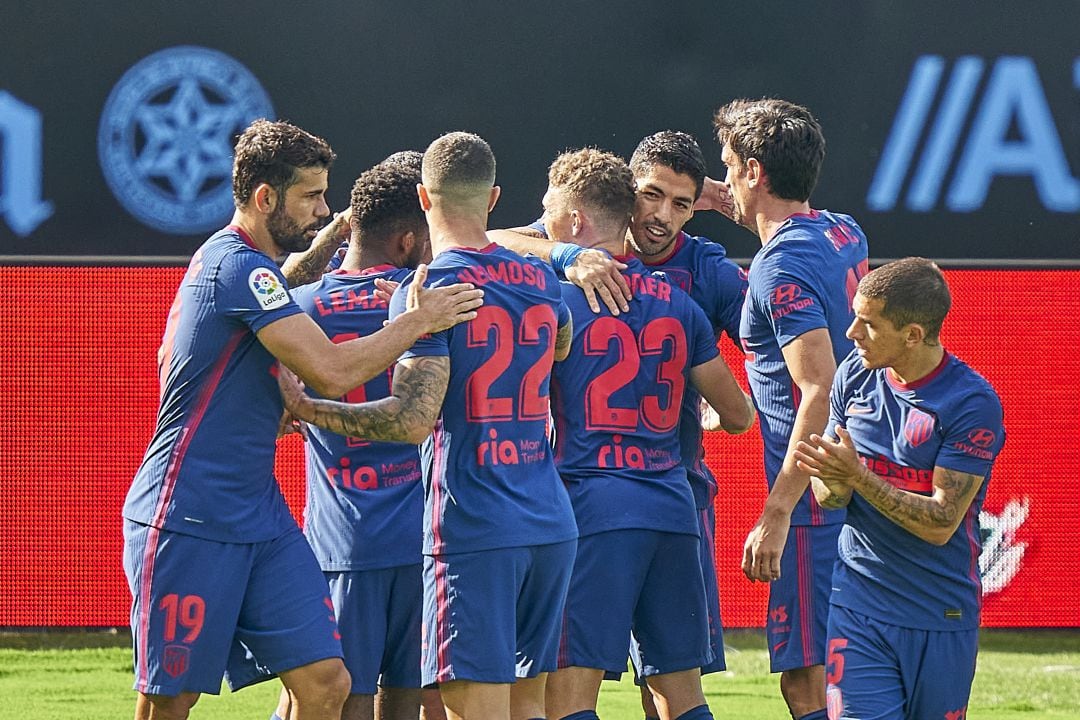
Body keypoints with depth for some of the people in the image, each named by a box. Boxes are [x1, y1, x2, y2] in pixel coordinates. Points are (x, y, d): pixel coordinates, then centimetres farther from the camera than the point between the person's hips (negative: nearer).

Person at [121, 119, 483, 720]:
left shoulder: (245, 266, 17)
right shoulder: (238, 268, -15)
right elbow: (332, 371, -22)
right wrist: (419, 322, -11)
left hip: (260, 518, 10)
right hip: (188, 524, -10)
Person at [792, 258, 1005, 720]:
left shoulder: (973, 403, -12)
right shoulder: (854, 375, 4)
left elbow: (940, 523, -16)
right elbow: (826, 498, 8)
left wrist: (858, 478, -26)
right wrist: (832, 483, -16)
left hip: (942, 616, -2)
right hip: (859, 605, 2)